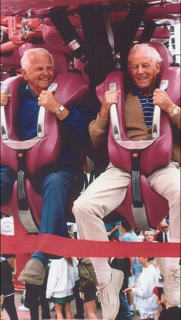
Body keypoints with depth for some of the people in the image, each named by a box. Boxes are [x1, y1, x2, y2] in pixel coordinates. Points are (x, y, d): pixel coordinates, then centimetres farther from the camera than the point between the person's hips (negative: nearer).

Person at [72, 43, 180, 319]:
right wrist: (104, 111, 1)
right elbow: (96, 143, 18)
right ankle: (106, 279, -10)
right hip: (122, 167, 2)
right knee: (83, 206, -24)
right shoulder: (119, 97, 19)